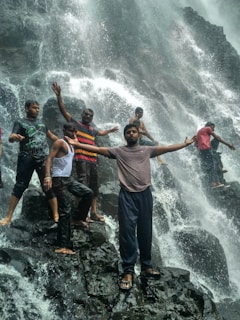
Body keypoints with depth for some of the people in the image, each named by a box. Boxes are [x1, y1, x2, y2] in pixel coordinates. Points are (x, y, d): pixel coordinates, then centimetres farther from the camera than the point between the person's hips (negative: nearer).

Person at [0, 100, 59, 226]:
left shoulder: (41, 122, 18)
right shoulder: (20, 122, 4)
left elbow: (51, 136, 30)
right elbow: (11, 138, -11)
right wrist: (14, 137, -35)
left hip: (43, 159, 4)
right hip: (27, 158, -3)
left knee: (49, 187, 3)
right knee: (20, 186, -5)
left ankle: (56, 216, 8)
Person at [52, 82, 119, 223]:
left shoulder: (92, 130, 22)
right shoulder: (75, 123, 5)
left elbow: (101, 132, 45)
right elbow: (64, 111, -5)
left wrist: (111, 130, 60)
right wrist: (59, 95, -15)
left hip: (93, 161, 8)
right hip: (81, 160, -8)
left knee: (94, 187, 12)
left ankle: (94, 212, 23)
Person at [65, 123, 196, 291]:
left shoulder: (147, 150, 13)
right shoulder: (118, 151, 8)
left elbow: (167, 148, 10)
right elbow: (98, 149, 1)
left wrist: (185, 144, 7)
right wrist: (78, 144, -8)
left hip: (145, 194, 2)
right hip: (127, 195, -2)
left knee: (145, 232, 10)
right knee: (127, 232, -3)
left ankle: (147, 266, 23)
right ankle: (128, 271, 1)